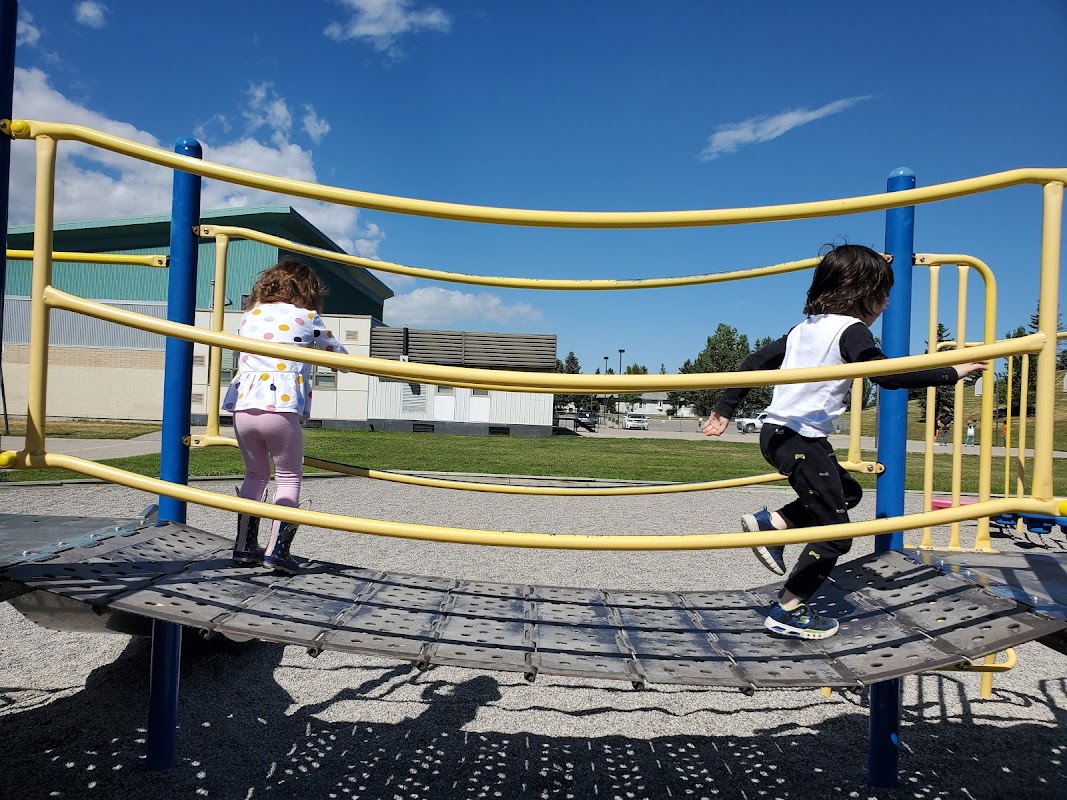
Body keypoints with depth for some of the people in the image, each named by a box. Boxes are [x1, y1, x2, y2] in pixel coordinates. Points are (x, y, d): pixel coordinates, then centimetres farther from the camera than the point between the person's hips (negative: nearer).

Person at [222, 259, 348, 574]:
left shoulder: (249, 316, 20)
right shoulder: (307, 318, 9)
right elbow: (340, 356, 18)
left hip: (243, 407, 5)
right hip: (281, 408, -4)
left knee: (255, 474, 21)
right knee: (289, 478, 8)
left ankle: (245, 545, 21)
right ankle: (276, 549, -2)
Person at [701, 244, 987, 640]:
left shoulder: (804, 328, 15)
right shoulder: (851, 330, -9)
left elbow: (756, 362, 14)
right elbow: (887, 375, -22)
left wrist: (725, 408, 17)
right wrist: (951, 373, -15)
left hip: (777, 432, 9)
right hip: (801, 439, -9)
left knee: (846, 491, 26)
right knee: (834, 532, 2)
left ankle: (770, 521, 13)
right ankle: (787, 612, 6)